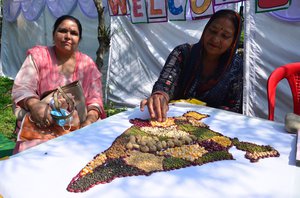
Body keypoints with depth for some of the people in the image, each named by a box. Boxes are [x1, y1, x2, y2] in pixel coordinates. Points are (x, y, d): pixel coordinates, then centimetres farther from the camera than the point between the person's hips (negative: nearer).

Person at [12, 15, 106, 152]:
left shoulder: (87, 64, 5)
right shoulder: (38, 55, 1)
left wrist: (90, 120, -21)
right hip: (41, 129, -2)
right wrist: (34, 104, -32)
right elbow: (21, 88, -9)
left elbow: (95, 98, 0)